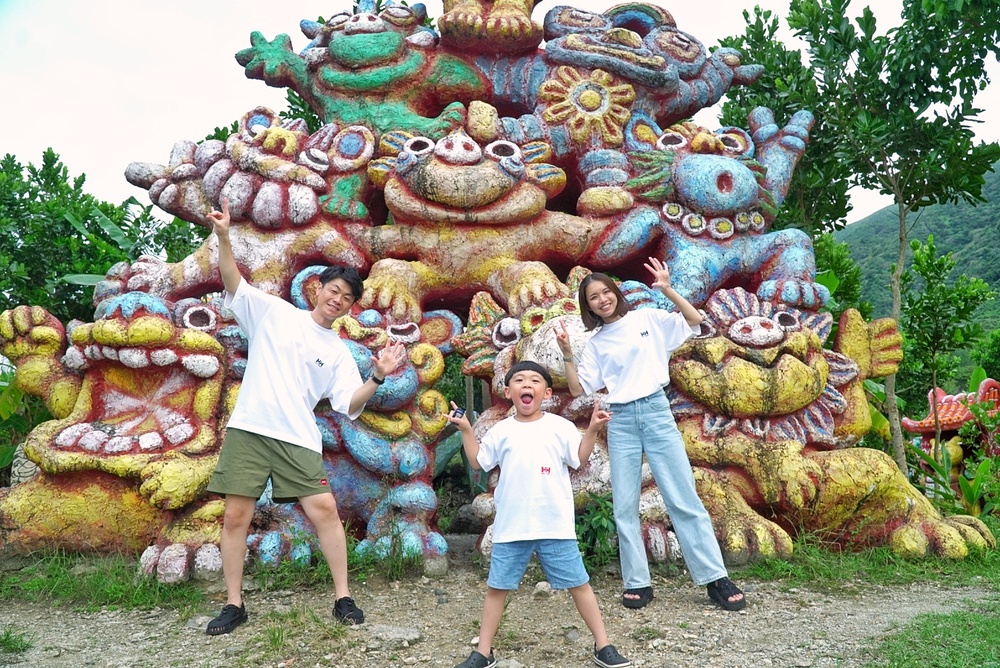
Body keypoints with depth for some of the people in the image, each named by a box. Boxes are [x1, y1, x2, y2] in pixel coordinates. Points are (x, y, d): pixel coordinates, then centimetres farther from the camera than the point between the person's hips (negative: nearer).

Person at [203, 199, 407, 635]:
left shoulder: (339, 353, 10)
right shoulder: (272, 312, 7)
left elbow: (350, 406, 1)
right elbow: (234, 284, -5)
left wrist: (379, 377, -15)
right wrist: (223, 237, -20)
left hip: (298, 440, 1)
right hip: (248, 430, -1)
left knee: (325, 510, -7)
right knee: (236, 517, 1)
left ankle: (343, 598, 6)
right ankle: (234, 605, 17)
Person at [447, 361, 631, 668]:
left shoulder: (560, 427, 0)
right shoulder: (501, 431, 4)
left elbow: (580, 458, 3)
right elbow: (478, 461, 10)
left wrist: (592, 430, -6)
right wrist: (466, 430, 3)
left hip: (556, 526, -1)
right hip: (511, 527, 1)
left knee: (578, 583, 7)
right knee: (496, 587, 9)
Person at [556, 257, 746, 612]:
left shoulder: (648, 319, 4)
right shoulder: (595, 344, 10)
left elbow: (694, 320, -5)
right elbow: (578, 389, 6)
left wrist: (667, 290, -15)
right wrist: (567, 354, -6)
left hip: (656, 412, -2)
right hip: (620, 421, 3)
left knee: (684, 499, -2)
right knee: (624, 507, 3)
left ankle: (716, 578, 6)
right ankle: (637, 583, 14)